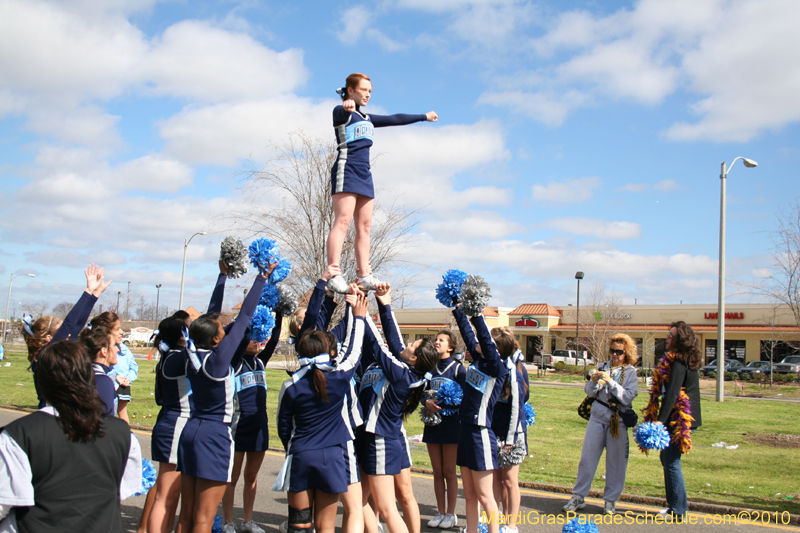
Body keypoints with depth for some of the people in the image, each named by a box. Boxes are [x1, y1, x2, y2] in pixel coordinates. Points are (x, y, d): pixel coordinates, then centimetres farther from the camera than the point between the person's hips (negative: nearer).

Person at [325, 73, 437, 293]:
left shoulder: (367, 118, 25)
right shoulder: (342, 112, 0)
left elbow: (394, 119, 34)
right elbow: (339, 113, -25)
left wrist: (423, 116, 42)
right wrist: (346, 107, -50)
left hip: (364, 174, 8)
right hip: (346, 170, -8)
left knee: (364, 226, 1)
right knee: (342, 222, -17)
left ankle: (364, 275, 0)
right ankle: (333, 274, -23)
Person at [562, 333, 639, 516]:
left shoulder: (630, 372, 1)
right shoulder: (603, 367, 7)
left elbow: (627, 397, -12)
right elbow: (590, 393, 6)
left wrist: (610, 381, -20)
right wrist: (593, 381, -15)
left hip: (619, 420, -2)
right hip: (598, 415, 2)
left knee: (616, 461, 3)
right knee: (587, 456, 1)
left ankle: (610, 500, 16)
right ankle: (578, 497, 10)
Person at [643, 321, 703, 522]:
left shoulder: (678, 362, -16)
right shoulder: (688, 361, 16)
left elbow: (672, 393, -25)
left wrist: (661, 420, -29)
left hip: (679, 419, -11)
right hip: (686, 418, 11)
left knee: (671, 462, -6)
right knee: (667, 458, 18)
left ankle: (679, 511, -1)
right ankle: (675, 505, 25)